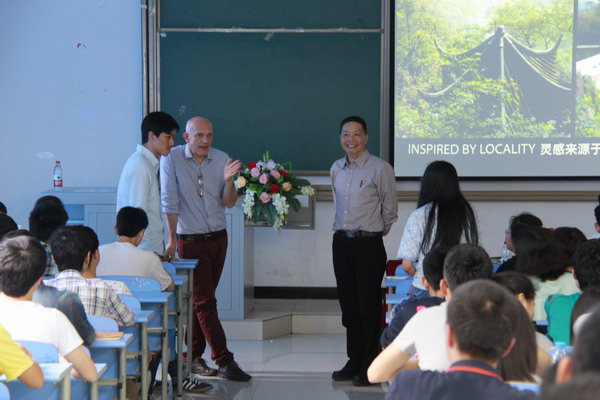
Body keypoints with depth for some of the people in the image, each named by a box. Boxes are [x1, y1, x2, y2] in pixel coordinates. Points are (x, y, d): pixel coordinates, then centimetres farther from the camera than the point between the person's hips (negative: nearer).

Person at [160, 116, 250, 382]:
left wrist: (229, 180, -17)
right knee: (205, 301, -6)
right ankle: (224, 361, -7)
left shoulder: (221, 159, 3)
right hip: (190, 241, -4)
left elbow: (229, 203, 2)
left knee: (200, 299, 9)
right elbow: (169, 202, -9)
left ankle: (193, 357, 18)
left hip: (218, 238, 4)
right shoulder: (172, 159, -8)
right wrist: (172, 238, -12)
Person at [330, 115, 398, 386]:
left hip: (368, 244, -6)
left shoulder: (380, 169, -8)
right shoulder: (336, 169, 10)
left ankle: (370, 366, 4)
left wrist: (373, 233, 8)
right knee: (348, 305, 10)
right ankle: (354, 361, 19)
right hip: (341, 242, 6)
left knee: (368, 306, -3)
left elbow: (390, 211, -1)